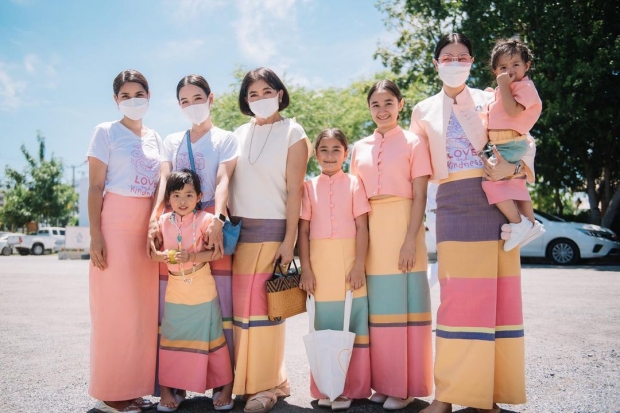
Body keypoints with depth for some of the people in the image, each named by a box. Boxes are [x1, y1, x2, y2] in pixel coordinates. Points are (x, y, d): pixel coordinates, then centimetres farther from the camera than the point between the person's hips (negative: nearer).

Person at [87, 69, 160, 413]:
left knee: (144, 307, 6)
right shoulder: (106, 132, 0)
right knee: (116, 307, -4)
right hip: (116, 223, -5)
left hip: (148, 226, 6)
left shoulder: (154, 137, 17)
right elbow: (95, 187, -5)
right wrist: (95, 235, -14)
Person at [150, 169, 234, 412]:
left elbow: (217, 251, -14)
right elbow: (153, 250, 5)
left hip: (203, 293, -3)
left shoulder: (205, 220, -10)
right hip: (175, 292, 4)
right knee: (170, 340, 10)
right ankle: (167, 391, 23)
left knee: (212, 340, 3)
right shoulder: (164, 221, 2)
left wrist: (192, 256, -26)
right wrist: (162, 256, -16)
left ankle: (226, 389, 17)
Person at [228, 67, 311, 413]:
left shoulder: (292, 133, 1)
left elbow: (295, 189, -6)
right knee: (240, 305, 3)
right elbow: (229, 181, 14)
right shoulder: (240, 134, 14)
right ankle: (243, 380, 16)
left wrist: (289, 240, -12)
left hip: (272, 229, -4)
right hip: (238, 229, 4)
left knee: (263, 306, -4)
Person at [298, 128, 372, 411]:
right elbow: (303, 231, 6)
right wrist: (305, 268, -1)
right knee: (325, 324, 7)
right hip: (320, 262, 2)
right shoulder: (309, 187, 7)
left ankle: (349, 389, 11)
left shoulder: (353, 184, 3)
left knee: (351, 323, 0)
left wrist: (359, 265, -9)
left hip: (349, 262, -1)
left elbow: (362, 227, -1)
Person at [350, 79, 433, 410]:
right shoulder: (360, 148, 13)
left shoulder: (413, 143, 1)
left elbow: (419, 196, -5)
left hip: (402, 226, -4)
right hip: (370, 232, 4)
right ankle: (382, 383, 17)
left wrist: (411, 239, -14)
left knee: (405, 303, -2)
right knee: (378, 306, 7)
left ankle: (405, 386, 8)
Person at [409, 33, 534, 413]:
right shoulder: (424, 110, 14)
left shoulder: (489, 100, 11)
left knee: (499, 293, -1)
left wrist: (513, 164, -13)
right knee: (458, 295, -5)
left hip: (496, 199, 0)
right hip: (454, 204, 0)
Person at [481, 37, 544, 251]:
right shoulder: (506, 89, 19)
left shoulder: (524, 87, -10)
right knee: (516, 184, 19)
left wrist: (503, 86, -20)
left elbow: (513, 111, -26)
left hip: (511, 145, -11)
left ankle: (518, 223, -13)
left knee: (490, 179, -20)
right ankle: (531, 224, 30)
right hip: (503, 146, 11)